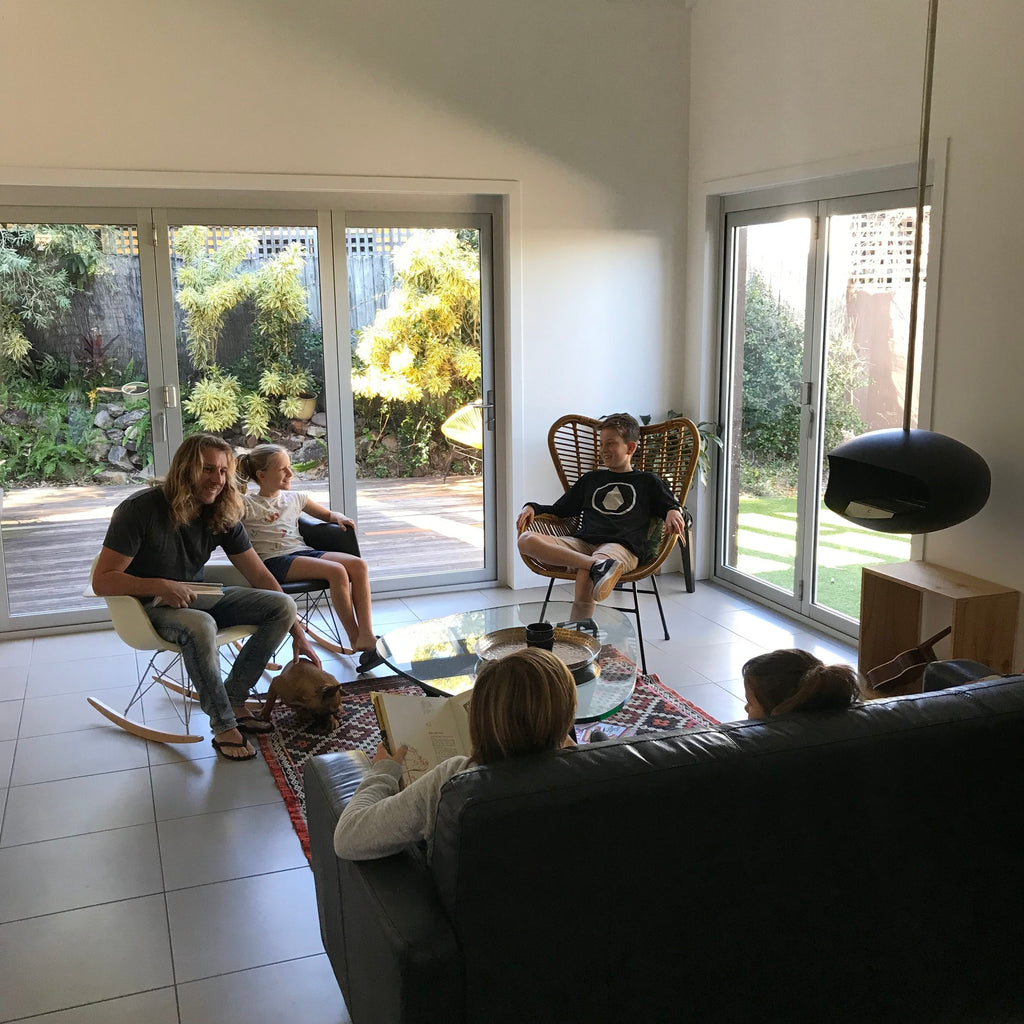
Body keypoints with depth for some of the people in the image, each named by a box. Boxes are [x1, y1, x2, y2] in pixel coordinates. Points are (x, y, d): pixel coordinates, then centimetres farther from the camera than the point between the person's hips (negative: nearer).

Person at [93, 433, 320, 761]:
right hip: (152, 607, -6)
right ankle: (224, 726, -24)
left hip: (198, 596, 6)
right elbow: (103, 580, -20)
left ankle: (233, 699, -9)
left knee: (283, 605, -14)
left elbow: (260, 576, -1)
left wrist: (297, 632, -6)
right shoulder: (140, 509, -19)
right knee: (201, 626, -40)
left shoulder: (223, 516, -4)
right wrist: (161, 586, -34)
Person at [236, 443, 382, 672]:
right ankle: (355, 640, -20)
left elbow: (327, 514, 30)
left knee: (358, 565, -21)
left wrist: (339, 518, 10)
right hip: (275, 559, -6)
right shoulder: (246, 505, 3)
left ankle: (366, 636, -25)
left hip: (303, 551, 6)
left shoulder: (295, 498, 20)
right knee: (336, 571, -30)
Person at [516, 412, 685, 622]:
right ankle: (598, 565, -41)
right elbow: (559, 510, 35)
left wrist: (674, 512, -9)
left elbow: (672, 506, 15)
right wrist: (532, 508, 17)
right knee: (527, 540, -27)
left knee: (585, 575, -41)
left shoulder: (648, 482, 21)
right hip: (582, 544, 5)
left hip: (621, 547, -4)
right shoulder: (591, 479, 31)